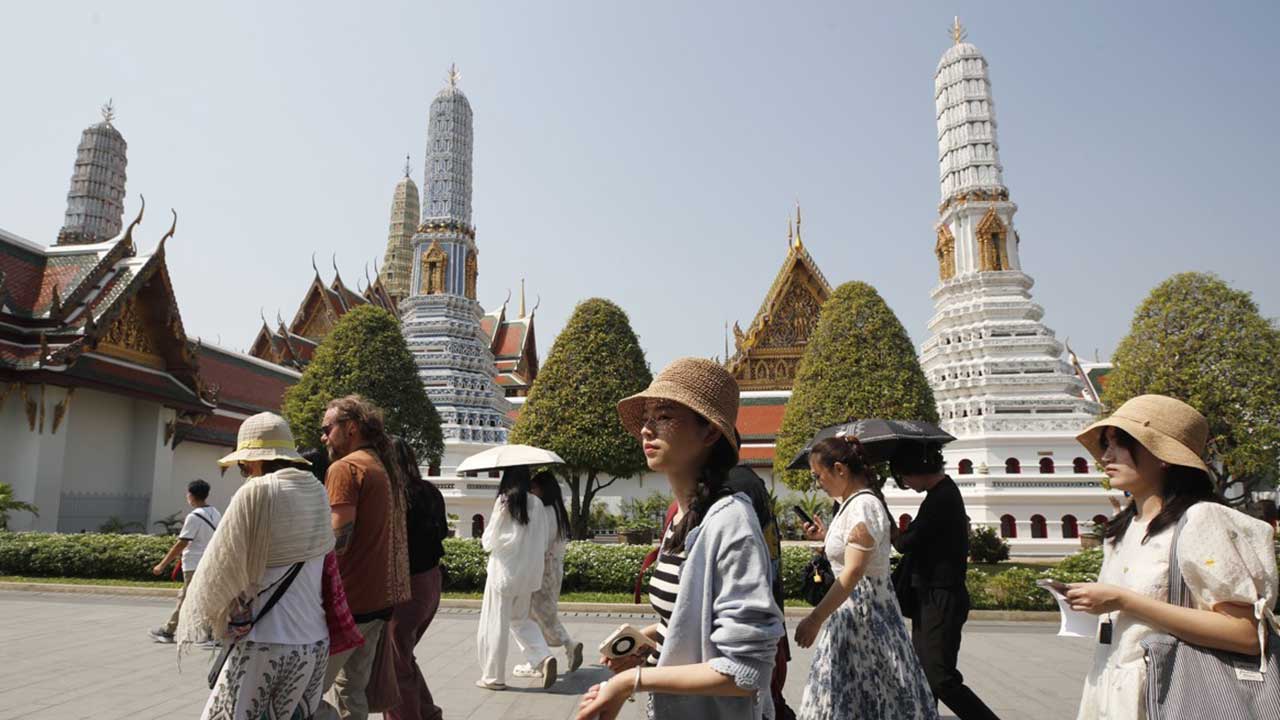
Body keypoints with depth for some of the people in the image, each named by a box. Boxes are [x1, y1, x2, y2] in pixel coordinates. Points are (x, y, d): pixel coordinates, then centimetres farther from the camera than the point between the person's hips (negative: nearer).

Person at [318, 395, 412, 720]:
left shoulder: (345, 468, -12)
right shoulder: (386, 468, 15)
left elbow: (338, 540, -20)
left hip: (348, 600, -9)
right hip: (378, 597, 9)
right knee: (351, 689, 16)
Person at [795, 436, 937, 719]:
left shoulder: (864, 506, -20)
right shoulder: (850, 502, 9)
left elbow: (853, 572, -26)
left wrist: (816, 618, -27)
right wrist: (825, 535, 7)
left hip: (865, 610, -9)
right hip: (851, 608, 9)